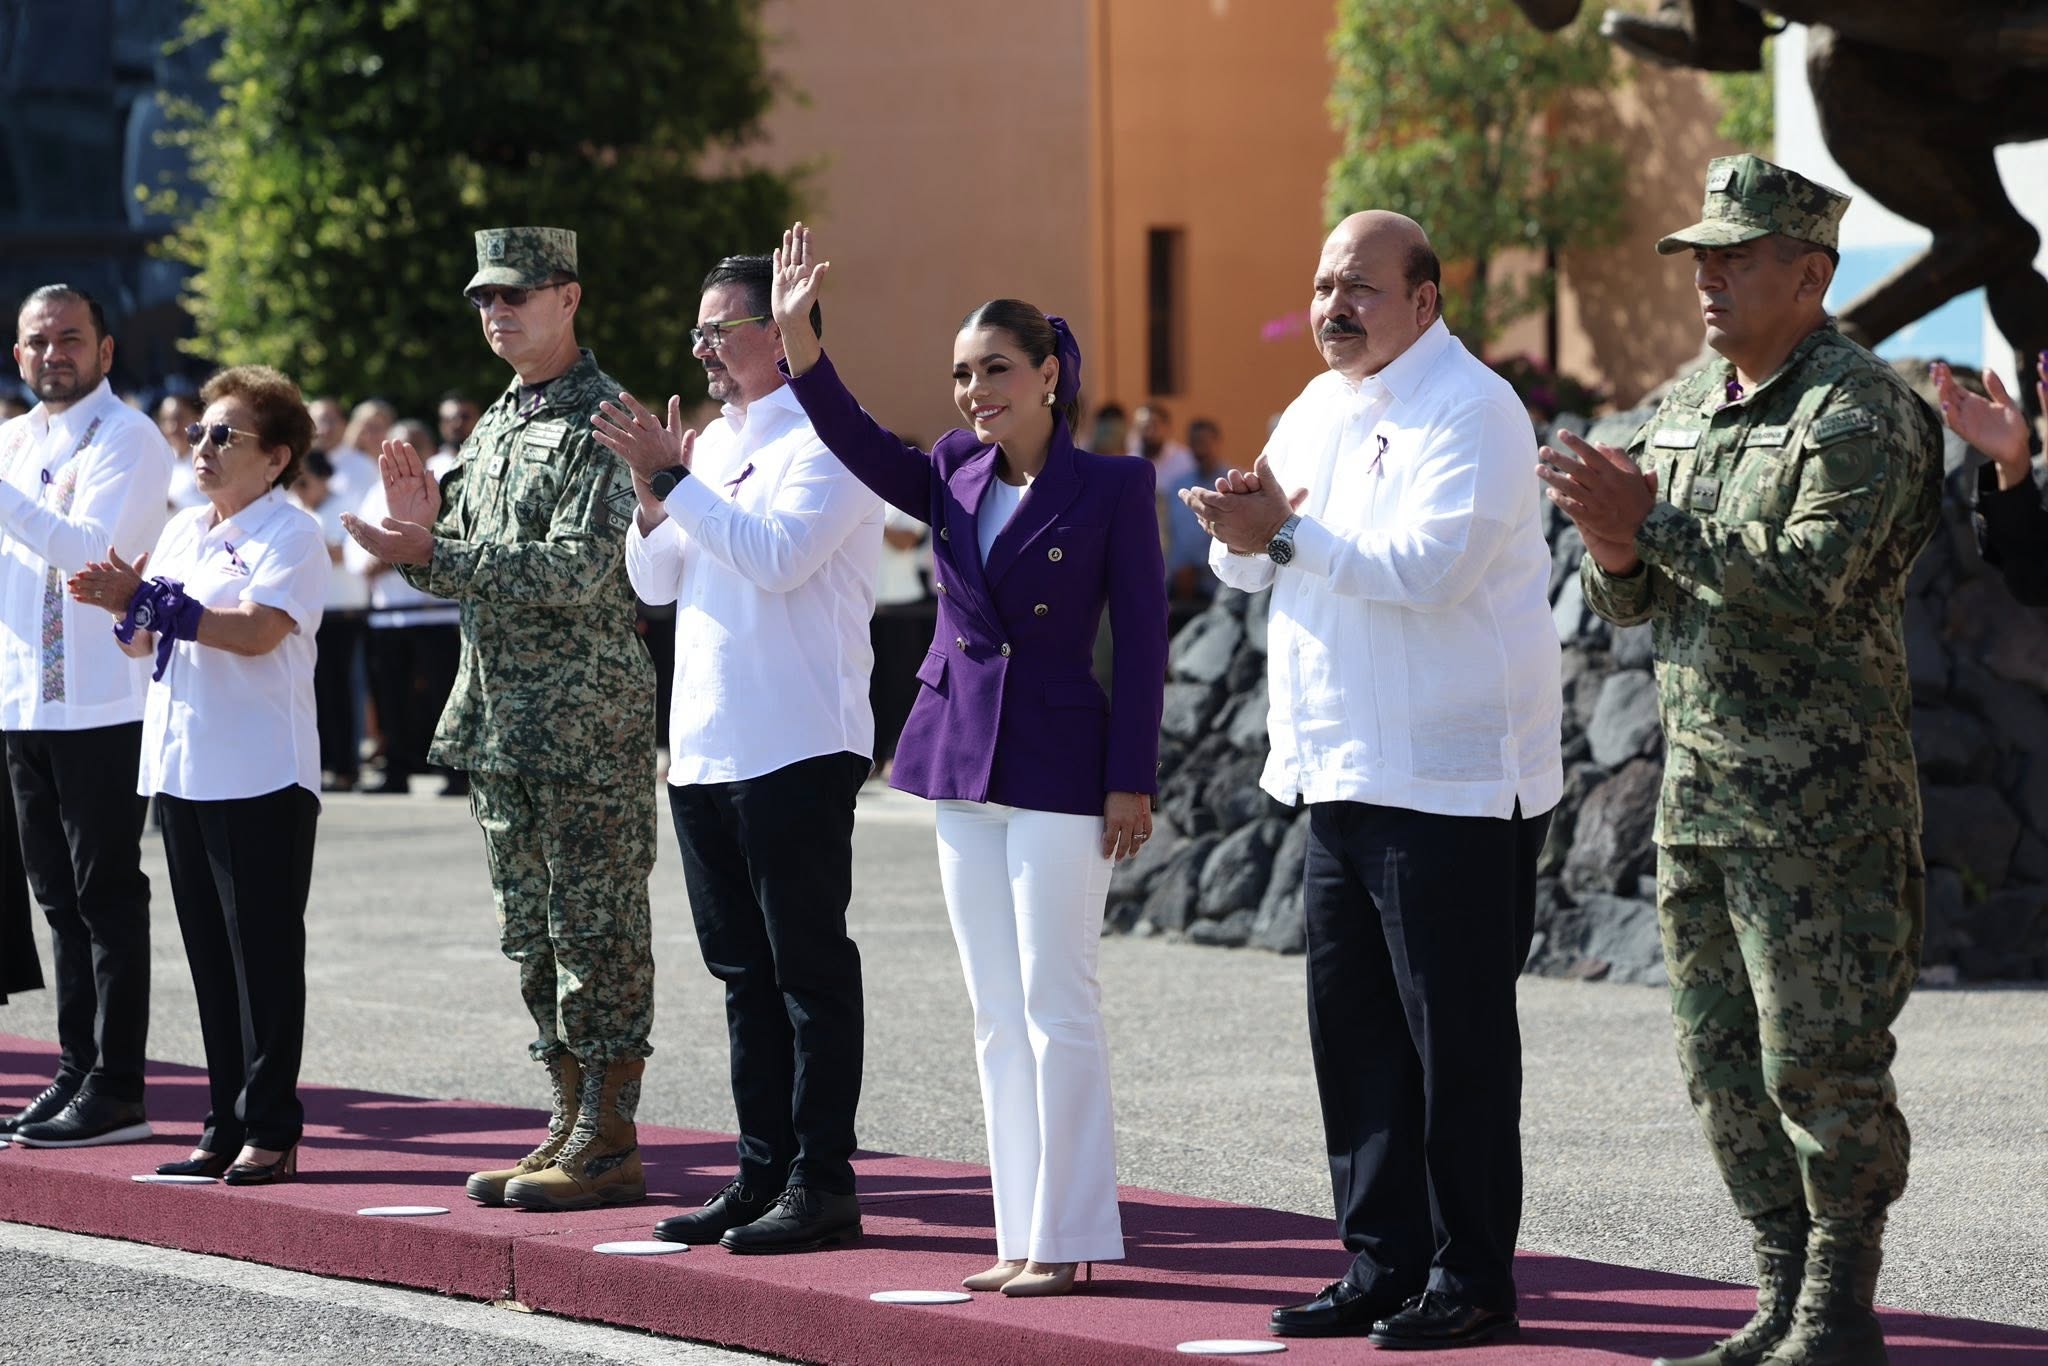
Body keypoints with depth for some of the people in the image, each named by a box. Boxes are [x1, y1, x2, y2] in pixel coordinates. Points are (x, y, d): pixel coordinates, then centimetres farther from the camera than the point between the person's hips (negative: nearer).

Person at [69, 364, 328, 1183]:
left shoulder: (291, 534, -7)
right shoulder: (181, 532, 16)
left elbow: (255, 630, -22)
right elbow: (142, 645, 18)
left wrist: (149, 597, -22)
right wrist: (126, 604, -3)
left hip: (261, 777, -7)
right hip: (182, 770, 7)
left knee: (264, 954, -3)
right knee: (210, 955, 9)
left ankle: (271, 1129, 0)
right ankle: (226, 1124, 13)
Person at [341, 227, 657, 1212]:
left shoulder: (603, 419, -11)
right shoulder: (494, 426, 17)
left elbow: (580, 570, -21)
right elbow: (462, 569, 20)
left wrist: (432, 555, -22)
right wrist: (420, 524, -2)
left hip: (586, 724, -9)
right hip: (501, 723, 9)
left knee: (595, 934, -5)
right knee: (533, 936, 11)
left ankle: (611, 1145, -2)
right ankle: (571, 1124, 18)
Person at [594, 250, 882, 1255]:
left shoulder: (826, 440, -8)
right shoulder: (715, 442, 18)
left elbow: (778, 553, -22)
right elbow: (655, 580, 17)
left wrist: (674, 481, -18)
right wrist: (655, 491, -1)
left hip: (796, 748, -9)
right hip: (706, 749, 9)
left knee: (810, 969, -5)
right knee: (743, 972, 11)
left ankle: (822, 1181, -4)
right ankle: (762, 1172, 15)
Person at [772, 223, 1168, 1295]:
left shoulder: (1112, 486, -6)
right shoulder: (953, 478, 9)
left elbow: (1142, 641, -7)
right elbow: (855, 442, -5)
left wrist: (1133, 781, -11)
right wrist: (796, 336, -17)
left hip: (1057, 764, -6)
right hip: (959, 759, 6)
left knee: (1055, 1002, -4)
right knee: (996, 1013, 8)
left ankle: (1067, 1236, 2)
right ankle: (1024, 1234, 13)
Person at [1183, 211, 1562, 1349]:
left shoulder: (1470, 411, -12)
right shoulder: (1317, 411, 16)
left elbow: (1428, 563, -24)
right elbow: (1243, 559, 15)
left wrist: (1289, 534, -23)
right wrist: (1246, 534, -8)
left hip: (1449, 784, -9)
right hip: (1343, 778, 9)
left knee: (1457, 1038, -4)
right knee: (1354, 1029, 11)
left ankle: (1471, 1278, 1)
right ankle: (1384, 1263, 18)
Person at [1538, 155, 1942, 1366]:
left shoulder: (1861, 412, -9)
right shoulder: (1686, 408, 16)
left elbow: (1813, 577, -23)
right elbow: (1631, 603, 17)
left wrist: (1653, 520, -21)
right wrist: (1615, 550, -5)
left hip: (1822, 806, -8)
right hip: (1700, 789, 8)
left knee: (1819, 1061, -6)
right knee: (1725, 1062, 9)